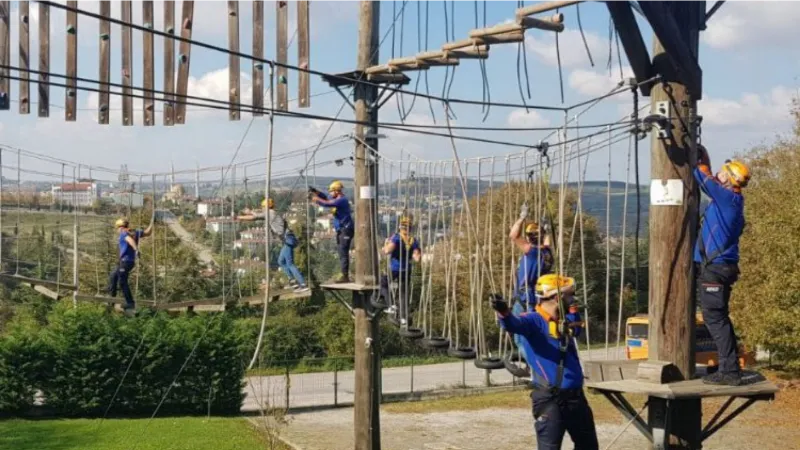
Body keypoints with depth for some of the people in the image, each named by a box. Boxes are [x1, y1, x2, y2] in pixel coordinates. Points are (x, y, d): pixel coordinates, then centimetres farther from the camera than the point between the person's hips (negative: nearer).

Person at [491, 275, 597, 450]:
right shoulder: (535, 321, -11)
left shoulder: (564, 323, 13)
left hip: (575, 397, 8)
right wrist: (504, 313, -57)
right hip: (549, 399, -8)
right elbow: (516, 324, -33)